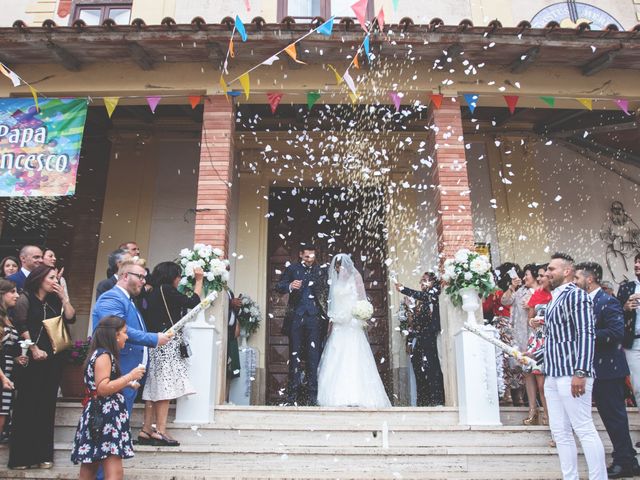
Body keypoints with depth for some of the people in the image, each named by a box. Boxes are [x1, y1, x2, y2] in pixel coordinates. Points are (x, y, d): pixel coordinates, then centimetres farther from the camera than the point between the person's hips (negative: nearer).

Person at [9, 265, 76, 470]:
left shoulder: (54, 301, 13)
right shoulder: (25, 298, -3)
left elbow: (70, 318, 2)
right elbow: (21, 326, -10)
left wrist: (63, 297, -3)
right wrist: (34, 349, -15)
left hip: (52, 359, 5)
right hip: (32, 359, -5)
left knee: (47, 405, 7)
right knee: (27, 405, -1)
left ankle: (43, 454, 13)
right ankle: (21, 456, 8)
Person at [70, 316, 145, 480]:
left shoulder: (102, 354, 16)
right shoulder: (103, 355, -13)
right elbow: (102, 389, -21)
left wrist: (126, 384, 19)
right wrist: (130, 376, -16)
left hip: (102, 418, 11)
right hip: (104, 418, -11)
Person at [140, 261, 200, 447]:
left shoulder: (153, 293, 17)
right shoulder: (166, 289, -9)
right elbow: (192, 303, -7)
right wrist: (199, 280, 2)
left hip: (156, 345, 9)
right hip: (167, 344, -9)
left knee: (154, 389, 8)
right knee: (165, 388, -7)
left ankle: (146, 431, 10)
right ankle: (160, 431, -7)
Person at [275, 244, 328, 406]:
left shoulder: (319, 271, 14)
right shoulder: (292, 269, 9)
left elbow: (325, 292, 13)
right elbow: (278, 286, 1)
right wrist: (289, 286, -19)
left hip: (314, 317, 1)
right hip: (296, 317, -1)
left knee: (314, 355, -3)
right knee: (295, 354, 4)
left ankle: (312, 395, -1)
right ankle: (293, 393, 9)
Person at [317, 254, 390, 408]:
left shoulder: (355, 277, 3)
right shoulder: (336, 281, 17)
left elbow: (361, 298, -2)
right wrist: (331, 321, 10)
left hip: (352, 324, -5)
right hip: (338, 324, 5)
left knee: (353, 358, -9)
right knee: (336, 359, -1)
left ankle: (356, 396, -8)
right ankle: (339, 396, 0)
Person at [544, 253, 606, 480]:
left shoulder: (575, 295, -7)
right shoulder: (555, 299, 18)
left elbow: (586, 334, -16)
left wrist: (580, 372, -22)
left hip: (571, 374, -9)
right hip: (553, 375, 9)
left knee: (584, 429, -4)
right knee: (560, 431, 10)